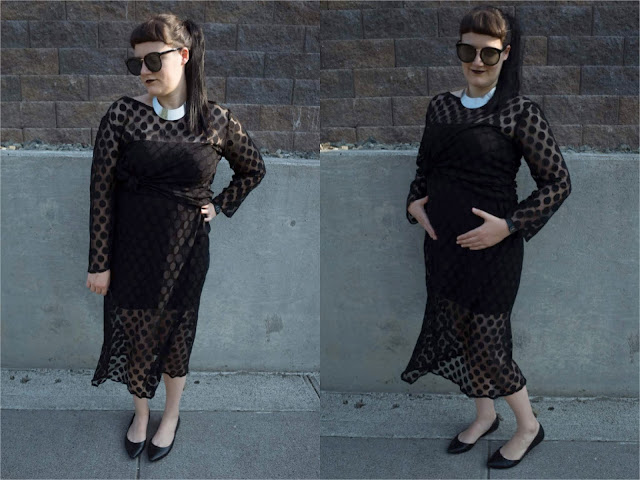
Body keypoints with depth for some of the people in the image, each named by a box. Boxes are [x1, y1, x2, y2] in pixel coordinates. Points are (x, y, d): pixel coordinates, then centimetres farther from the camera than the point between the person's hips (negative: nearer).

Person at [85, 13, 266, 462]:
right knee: (133, 332, 15)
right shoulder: (123, 114, -10)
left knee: (175, 334, 15)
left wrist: (220, 206, 2)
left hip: (185, 250, 0)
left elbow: (254, 169, 10)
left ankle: (171, 415, 41)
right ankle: (141, 413, 42)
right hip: (132, 249, 1)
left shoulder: (217, 120, -8)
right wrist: (99, 263, -7)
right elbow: (102, 191, -8)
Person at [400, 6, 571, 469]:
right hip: (442, 241, 6)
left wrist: (508, 225, -18)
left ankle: (529, 425, 29)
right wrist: (415, 201, 1)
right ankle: (485, 415, 39)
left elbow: (558, 183, -9)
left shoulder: (521, 112, -10)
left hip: (492, 246, -5)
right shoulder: (441, 105, 5)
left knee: (487, 344, 3)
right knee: (457, 335, 15)